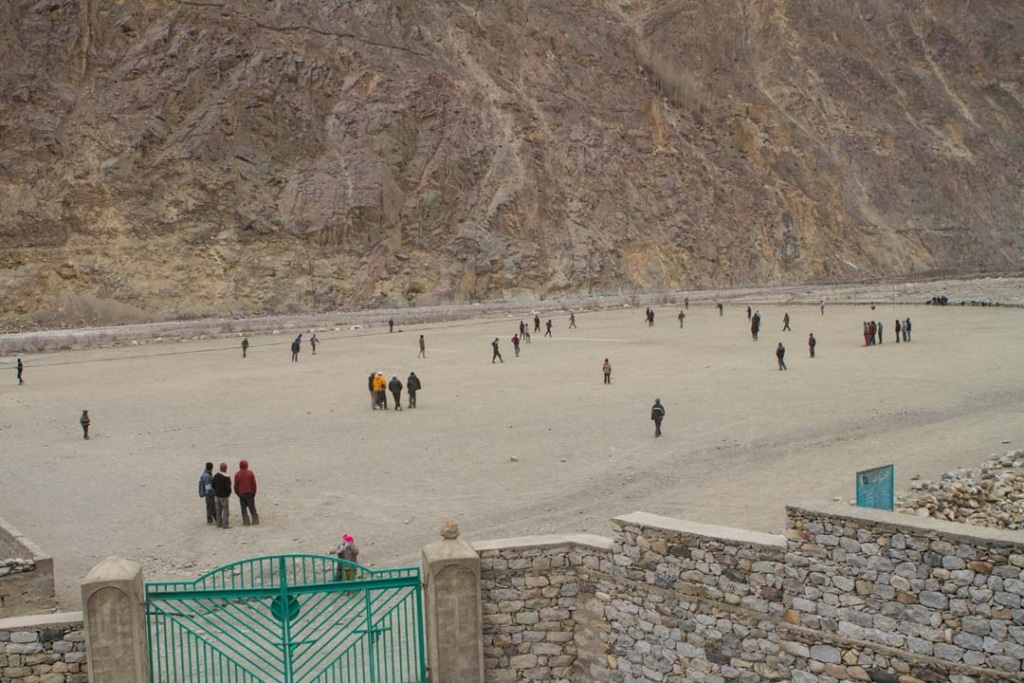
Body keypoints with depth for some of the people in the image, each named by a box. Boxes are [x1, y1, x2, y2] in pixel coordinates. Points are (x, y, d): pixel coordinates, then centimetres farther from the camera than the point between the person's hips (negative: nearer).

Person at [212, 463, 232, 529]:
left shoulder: (215, 476, 1)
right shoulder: (226, 477, -22)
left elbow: (213, 485, 7)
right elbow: (228, 487, -21)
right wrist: (229, 492, -1)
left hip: (217, 495, 7)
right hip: (224, 496, -7)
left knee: (218, 510, 16)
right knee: (225, 510, 0)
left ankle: (219, 523, 24)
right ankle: (225, 525, 0)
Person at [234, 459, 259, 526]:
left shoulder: (237, 474, -3)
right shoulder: (250, 473, -4)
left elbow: (236, 485, 0)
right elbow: (254, 484, -3)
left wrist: (237, 493, 13)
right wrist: (254, 492, 7)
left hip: (241, 493, 0)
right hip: (249, 493, 0)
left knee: (243, 508, 6)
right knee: (252, 507, 6)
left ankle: (246, 522, 2)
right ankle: (255, 520, 5)